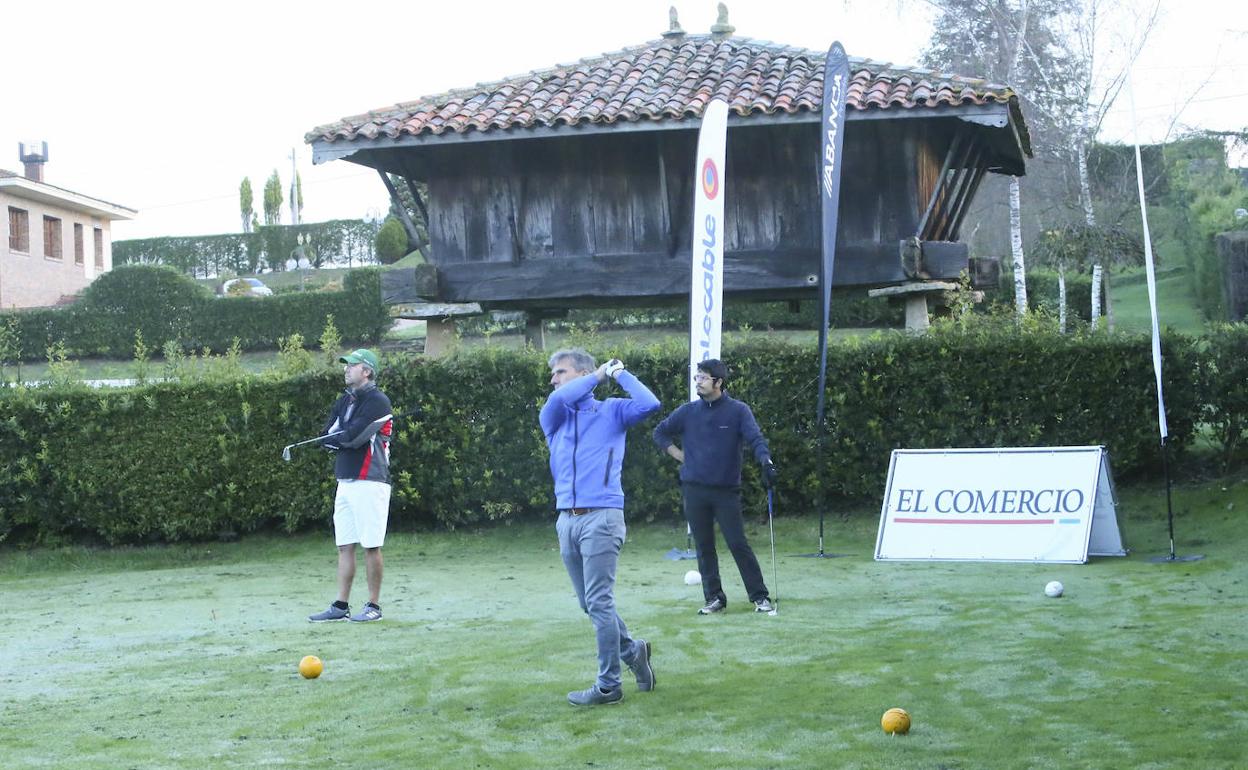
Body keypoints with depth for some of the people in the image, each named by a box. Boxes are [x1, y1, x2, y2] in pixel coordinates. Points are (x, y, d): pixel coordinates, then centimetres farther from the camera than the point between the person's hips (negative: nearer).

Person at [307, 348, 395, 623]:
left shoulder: (377, 401, -9)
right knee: (344, 547, 7)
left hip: (369, 483, -8)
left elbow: (354, 436, -19)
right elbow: (326, 438, 8)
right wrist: (348, 438, -9)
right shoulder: (344, 402, 17)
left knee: (371, 546, -5)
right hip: (345, 483, 8)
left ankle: (373, 606, 2)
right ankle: (341, 607, 10)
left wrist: (337, 438, 0)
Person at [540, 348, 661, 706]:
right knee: (590, 603, 11)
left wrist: (620, 374, 1)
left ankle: (608, 685, 0)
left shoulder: (611, 411, 6)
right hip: (567, 520, 5)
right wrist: (598, 375, 2)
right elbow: (558, 399, -9)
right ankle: (632, 650, 32)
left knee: (599, 602, -7)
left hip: (601, 517, -5)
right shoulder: (553, 418, 15)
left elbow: (649, 404, -12)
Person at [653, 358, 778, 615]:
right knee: (704, 547, 7)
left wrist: (766, 461, -34)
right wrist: (680, 456, 7)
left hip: (726, 490, -3)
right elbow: (660, 432, 18)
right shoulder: (688, 411, 5)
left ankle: (760, 596, 1)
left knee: (738, 544, -6)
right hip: (694, 490, 3)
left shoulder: (738, 411, -4)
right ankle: (714, 598, 16)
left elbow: (755, 438, -15)